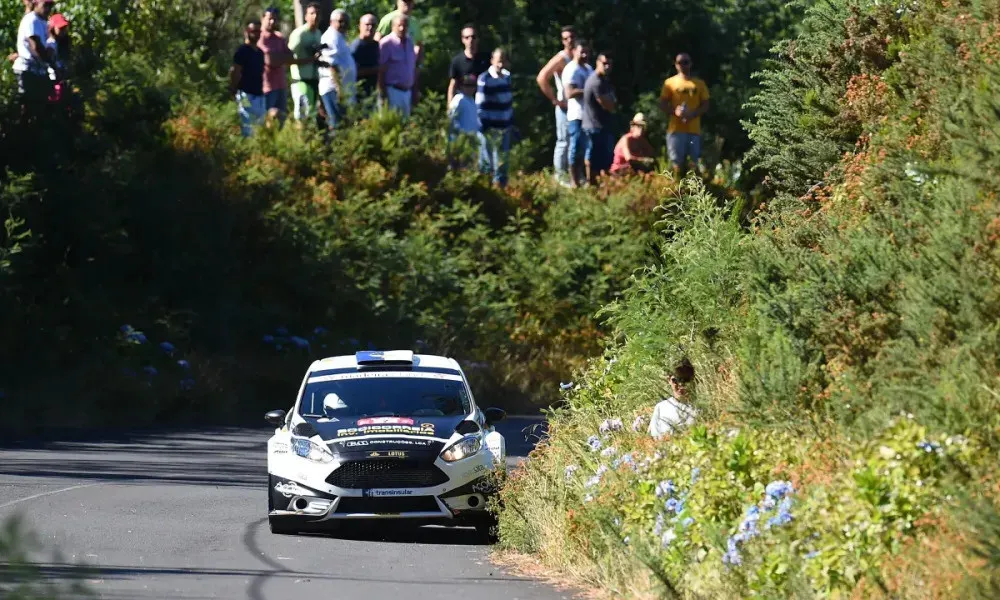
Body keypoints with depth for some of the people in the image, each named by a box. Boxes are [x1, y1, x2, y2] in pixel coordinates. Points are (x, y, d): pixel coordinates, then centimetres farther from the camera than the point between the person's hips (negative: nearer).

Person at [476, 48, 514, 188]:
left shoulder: (507, 76, 7)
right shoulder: (484, 79, -12)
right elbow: (479, 104, -13)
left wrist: (511, 119, 17)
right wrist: (482, 124, -17)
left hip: (505, 124, 6)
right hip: (490, 126, -6)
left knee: (503, 156, 13)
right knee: (487, 156, 2)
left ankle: (500, 181, 23)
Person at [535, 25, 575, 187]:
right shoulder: (561, 59, -11)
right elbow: (541, 78, -21)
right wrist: (555, 100, -17)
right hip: (565, 106, -7)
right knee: (564, 141, -5)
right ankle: (560, 176, -1)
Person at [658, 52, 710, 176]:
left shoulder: (699, 84, 12)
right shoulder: (670, 83, 7)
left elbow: (705, 106, 9)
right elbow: (662, 105, 4)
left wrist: (693, 114, -11)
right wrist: (675, 111, -17)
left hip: (694, 130, 2)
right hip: (676, 129, -2)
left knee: (694, 163, -3)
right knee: (677, 163, -5)